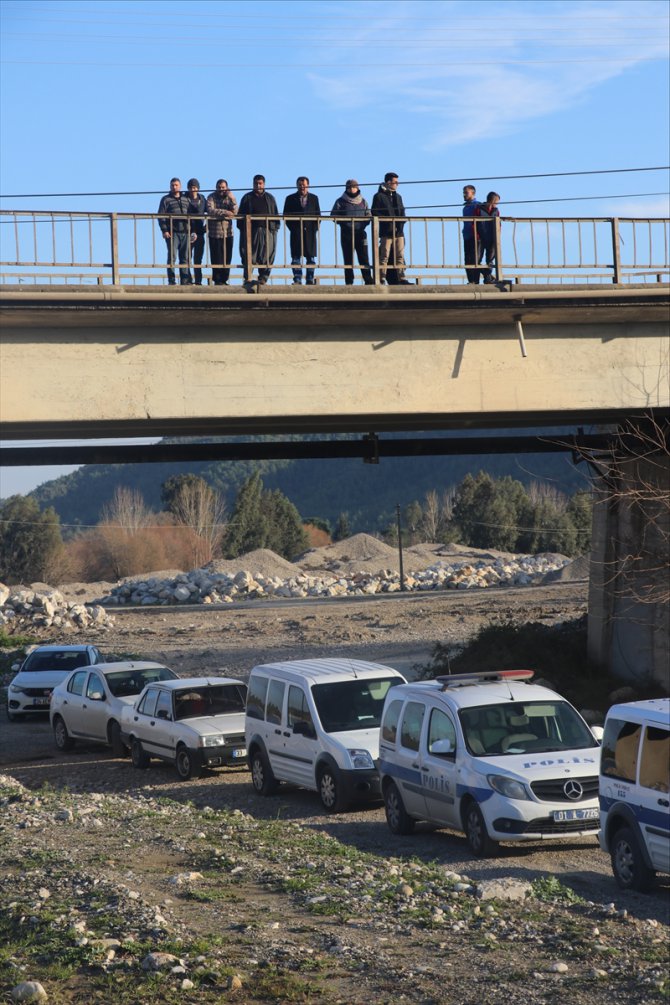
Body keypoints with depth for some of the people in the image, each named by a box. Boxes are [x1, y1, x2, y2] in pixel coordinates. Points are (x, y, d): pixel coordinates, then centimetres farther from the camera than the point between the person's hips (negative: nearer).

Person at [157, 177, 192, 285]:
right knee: (172, 257, -8)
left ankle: (185, 281, 7)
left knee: (185, 258, 5)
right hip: (172, 233, -4)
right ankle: (171, 281, -7)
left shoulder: (186, 199, 17)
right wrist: (164, 230, -12)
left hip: (185, 232, 4)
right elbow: (161, 216, -2)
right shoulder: (166, 199, 4)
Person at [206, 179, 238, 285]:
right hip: (215, 232, -3)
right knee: (216, 258, -4)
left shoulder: (230, 197, 10)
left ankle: (224, 279, 9)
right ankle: (217, 280, 0)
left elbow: (235, 212, -4)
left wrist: (232, 199, -14)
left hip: (228, 232, 3)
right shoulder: (211, 197, 2)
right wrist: (224, 212, -19)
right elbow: (210, 210, -14)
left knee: (227, 258, 2)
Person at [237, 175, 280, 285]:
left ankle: (263, 278, 2)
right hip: (251, 231, -1)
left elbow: (276, 214, 15)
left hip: (267, 231, 1)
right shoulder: (247, 198, 11)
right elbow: (241, 214, 9)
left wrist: (275, 227, 3)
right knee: (249, 255, -4)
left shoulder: (270, 198, 15)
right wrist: (242, 228, -1)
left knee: (266, 256, -3)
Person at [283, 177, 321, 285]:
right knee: (296, 257, -6)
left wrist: (315, 229, -1)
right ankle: (297, 280, -7)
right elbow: (286, 215, 5)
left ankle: (310, 280, 1)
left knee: (311, 257, 0)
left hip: (310, 231, 1)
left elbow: (318, 215, 11)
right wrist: (292, 228, -5)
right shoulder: (290, 199, 8)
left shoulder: (314, 198, 13)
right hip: (297, 232, -1)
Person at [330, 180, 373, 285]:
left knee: (364, 258, -6)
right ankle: (349, 282, 0)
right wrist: (344, 222, -12)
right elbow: (333, 215, 4)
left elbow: (368, 216, 16)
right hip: (346, 234, -1)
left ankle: (368, 280, -9)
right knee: (348, 259, -2)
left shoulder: (363, 202, 15)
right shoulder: (340, 201, 8)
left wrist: (363, 224, -5)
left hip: (360, 233, 1)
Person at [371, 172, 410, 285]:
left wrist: (401, 222, -1)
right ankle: (381, 279, -8)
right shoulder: (379, 196, 1)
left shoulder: (398, 196, 20)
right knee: (384, 256, -8)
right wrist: (388, 221, -15)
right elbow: (375, 212, -6)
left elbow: (402, 212, 20)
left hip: (398, 231, 6)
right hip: (386, 232, -6)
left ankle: (401, 278, 2)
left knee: (400, 257, 2)